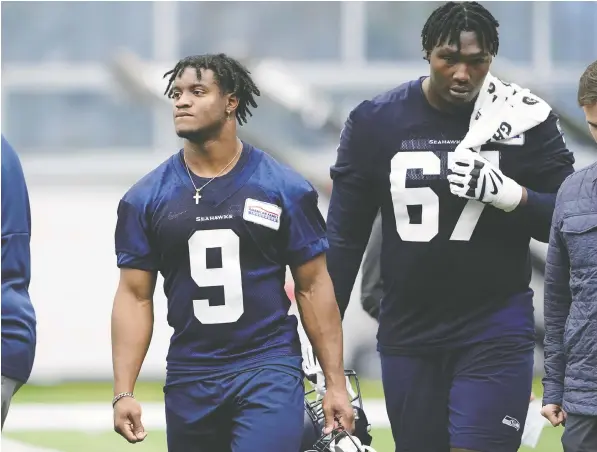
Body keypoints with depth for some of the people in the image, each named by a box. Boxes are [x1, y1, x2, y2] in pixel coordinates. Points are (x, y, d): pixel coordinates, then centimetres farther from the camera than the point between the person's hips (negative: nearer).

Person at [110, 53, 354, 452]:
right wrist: (124, 392, -4)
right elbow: (135, 296, 5)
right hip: (189, 378, 3)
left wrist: (336, 384, 0)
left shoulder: (285, 190, 0)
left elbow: (313, 287, 3)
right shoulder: (146, 199, 4)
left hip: (270, 372, -3)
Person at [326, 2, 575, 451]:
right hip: (408, 333, 2)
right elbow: (345, 238, 5)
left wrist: (507, 193, -21)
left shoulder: (525, 121, -5)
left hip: (495, 331, -2)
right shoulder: (375, 123, 0)